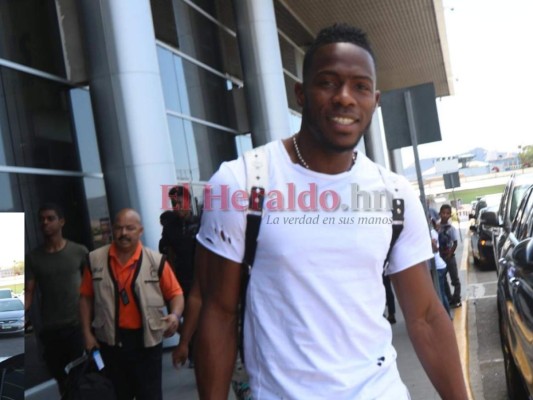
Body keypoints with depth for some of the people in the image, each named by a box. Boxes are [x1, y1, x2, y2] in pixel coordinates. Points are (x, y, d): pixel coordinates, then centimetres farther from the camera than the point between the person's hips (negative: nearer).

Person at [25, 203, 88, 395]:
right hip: (49, 329, 2)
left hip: (78, 325, -2)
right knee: (61, 379, 14)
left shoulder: (79, 252, -2)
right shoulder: (32, 257, 3)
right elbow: (29, 291, -1)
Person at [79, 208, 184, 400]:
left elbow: (175, 293, -3)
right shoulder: (95, 260, -1)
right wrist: (87, 332, 1)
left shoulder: (156, 261, -7)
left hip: (146, 339, -2)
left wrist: (175, 315, -22)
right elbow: (86, 297, 5)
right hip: (109, 339, 2)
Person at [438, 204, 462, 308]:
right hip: (440, 257, 5)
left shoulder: (451, 228, -12)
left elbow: (455, 244, -10)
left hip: (449, 257, -5)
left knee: (455, 279, 4)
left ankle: (456, 300, 14)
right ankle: (449, 299, 24)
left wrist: (449, 256, -12)